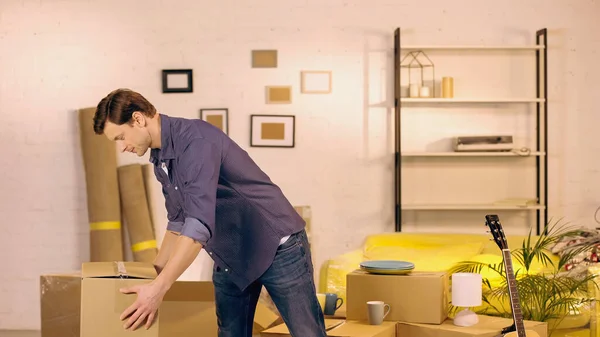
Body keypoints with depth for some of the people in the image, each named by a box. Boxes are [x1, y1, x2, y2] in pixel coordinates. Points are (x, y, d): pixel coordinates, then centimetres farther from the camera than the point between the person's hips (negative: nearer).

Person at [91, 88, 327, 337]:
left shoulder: (196, 141, -27)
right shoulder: (159, 159, 3)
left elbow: (199, 224, -35)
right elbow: (178, 222, 16)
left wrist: (159, 287, -36)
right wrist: (153, 273, 13)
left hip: (277, 247, -8)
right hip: (230, 258, 8)